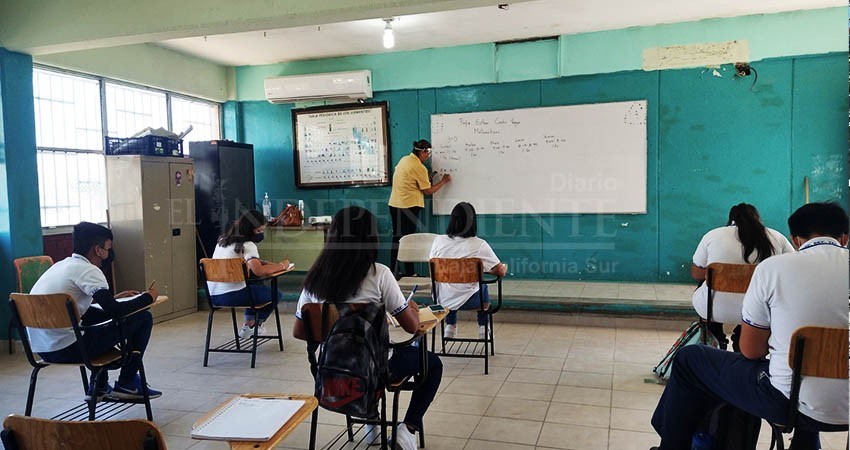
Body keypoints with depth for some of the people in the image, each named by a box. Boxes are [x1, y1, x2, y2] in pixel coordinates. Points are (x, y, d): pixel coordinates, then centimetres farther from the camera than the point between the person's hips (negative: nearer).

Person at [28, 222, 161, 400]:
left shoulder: (61, 265, 14)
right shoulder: (88, 270, -12)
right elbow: (115, 311, -20)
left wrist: (113, 297, 29)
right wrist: (148, 297, -4)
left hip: (40, 348, 9)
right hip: (65, 349, -9)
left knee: (102, 317, 32)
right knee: (142, 318, -2)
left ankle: (99, 387, 31)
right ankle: (126, 384, 12)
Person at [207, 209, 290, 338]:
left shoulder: (224, 240, 14)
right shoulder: (247, 245, -12)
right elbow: (259, 271, -26)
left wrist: (268, 263, 10)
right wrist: (281, 266, -12)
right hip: (230, 296, -8)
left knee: (256, 288, 33)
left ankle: (249, 324, 33)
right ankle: (251, 325, 21)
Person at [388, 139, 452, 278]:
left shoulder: (404, 160, 9)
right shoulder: (419, 168, -14)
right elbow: (428, 191, -7)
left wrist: (425, 180, 16)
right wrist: (443, 181, 5)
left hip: (394, 204, 7)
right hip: (408, 207, -7)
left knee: (396, 238, 11)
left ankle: (393, 271, 14)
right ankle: (408, 272, 10)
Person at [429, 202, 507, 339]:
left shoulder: (438, 241, -8)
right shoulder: (479, 245, -16)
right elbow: (500, 272, -10)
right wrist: (505, 268, 14)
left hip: (443, 300, 2)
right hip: (467, 301, -2)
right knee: (483, 287, 31)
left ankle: (450, 327, 39)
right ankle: (483, 329, 39)